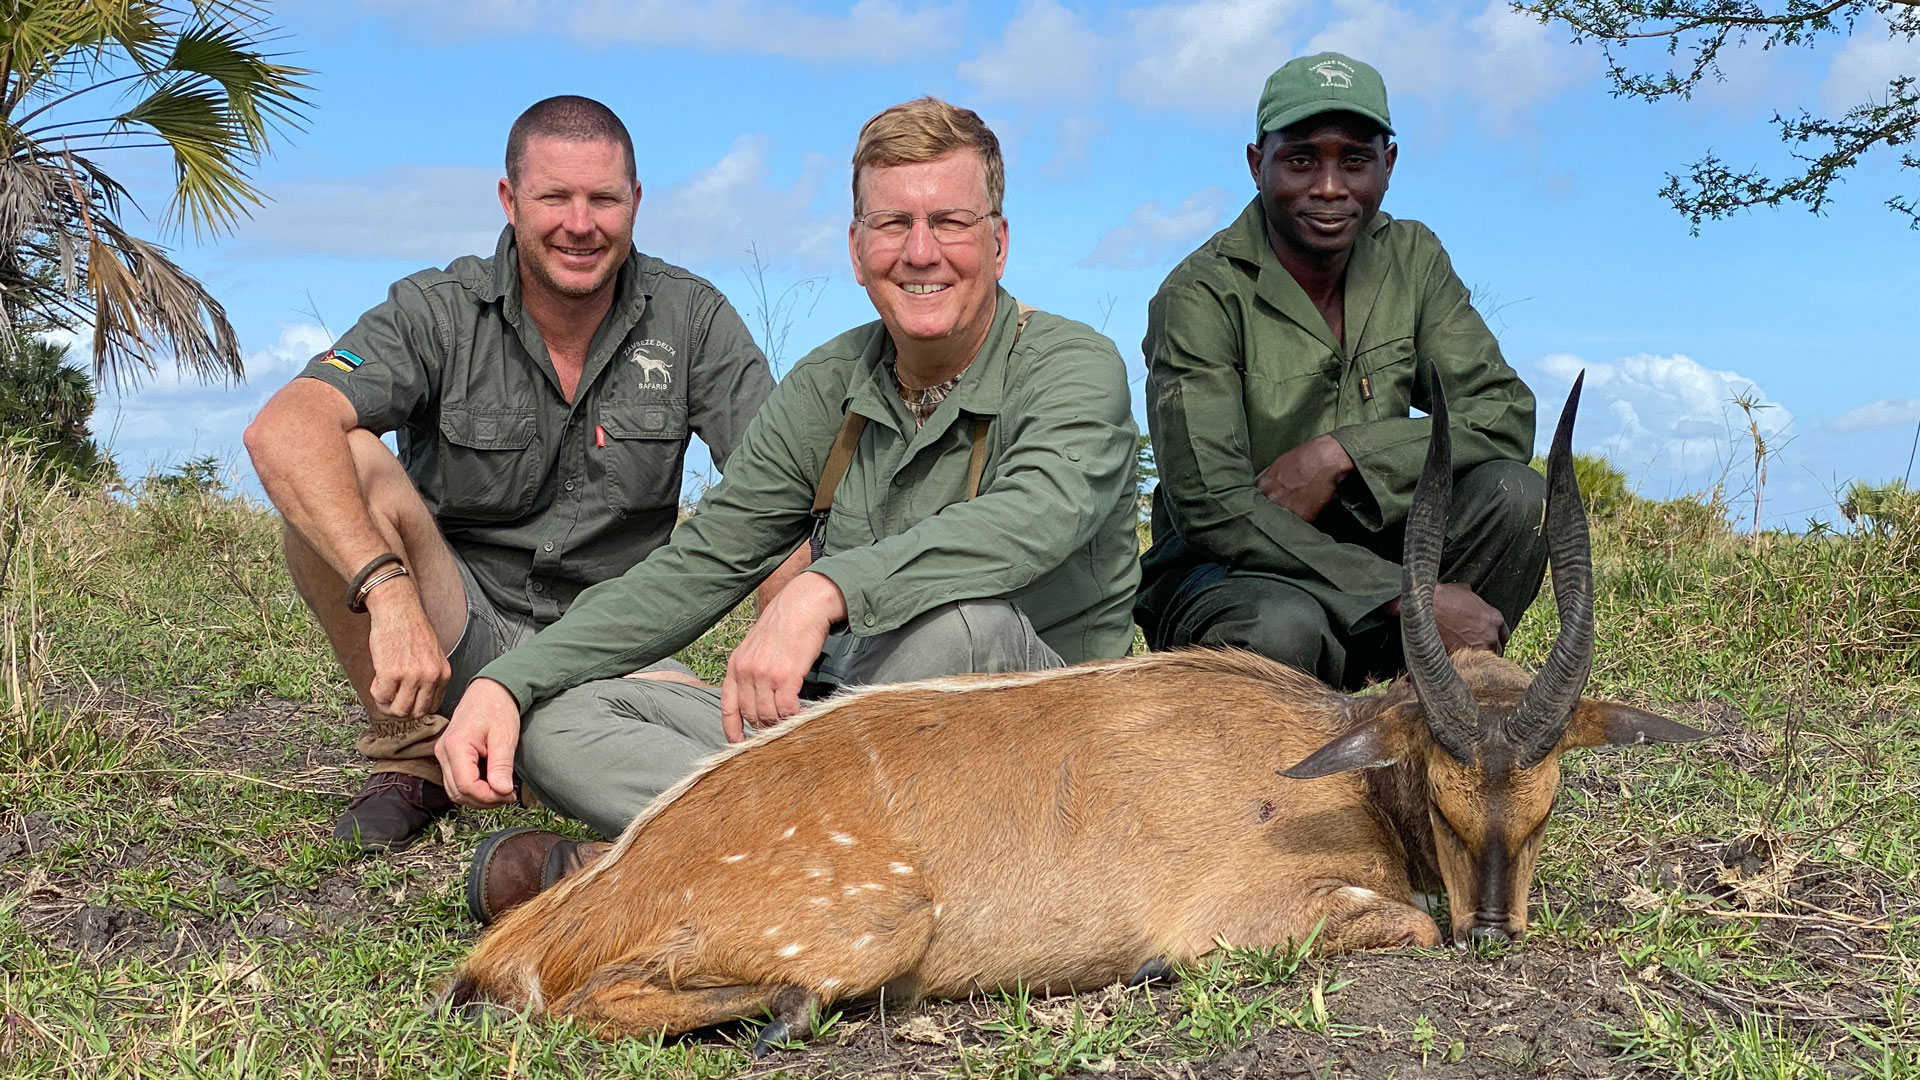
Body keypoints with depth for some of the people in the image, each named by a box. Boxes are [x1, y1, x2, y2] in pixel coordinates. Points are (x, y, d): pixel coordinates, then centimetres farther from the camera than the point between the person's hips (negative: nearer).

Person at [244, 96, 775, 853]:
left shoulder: (690, 319, -4)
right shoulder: (438, 313, -9)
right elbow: (282, 432, -26)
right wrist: (391, 592, -42)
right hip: (455, 638, -1)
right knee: (347, 469, -27)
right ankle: (414, 758, -8)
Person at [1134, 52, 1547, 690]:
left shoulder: (1411, 259, 2)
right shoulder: (1200, 296, -16)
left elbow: (1507, 413, -5)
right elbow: (1211, 508, -24)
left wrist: (1338, 454, -21)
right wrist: (1411, 597, -31)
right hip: (1226, 572, -5)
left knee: (1514, 494, -20)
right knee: (1284, 627, -38)